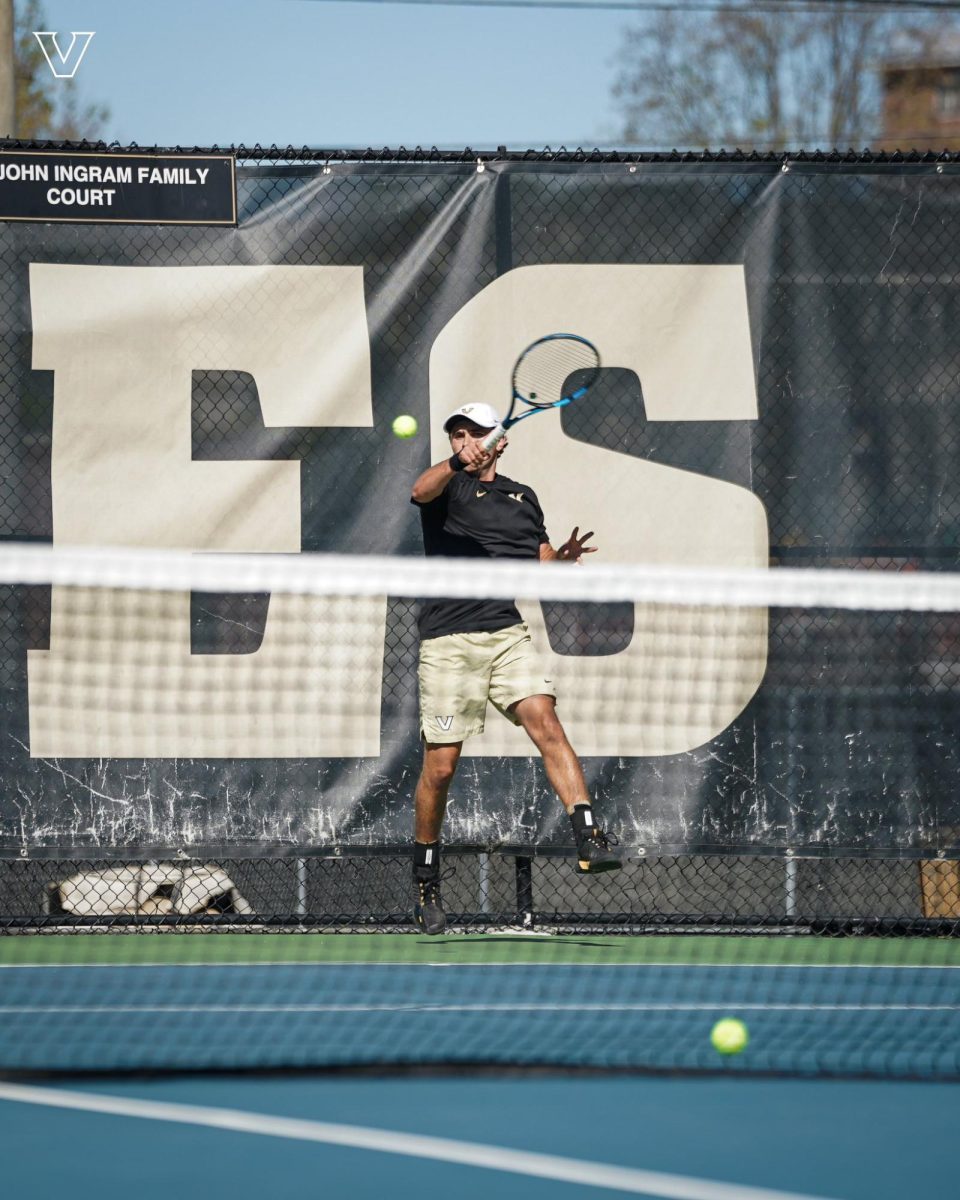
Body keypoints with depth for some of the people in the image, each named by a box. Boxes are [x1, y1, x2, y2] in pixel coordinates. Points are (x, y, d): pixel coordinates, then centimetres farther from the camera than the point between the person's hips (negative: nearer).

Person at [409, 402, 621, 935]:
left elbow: (541, 566, 18)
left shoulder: (522, 498, 17)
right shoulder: (447, 486, 4)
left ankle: (589, 840, -31)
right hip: (448, 641, -3)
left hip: (508, 635, 3)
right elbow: (421, 491, -20)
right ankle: (426, 880, 17)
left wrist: (563, 557, -5)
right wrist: (459, 464, -40)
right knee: (440, 765, -1)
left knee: (545, 720, -20)